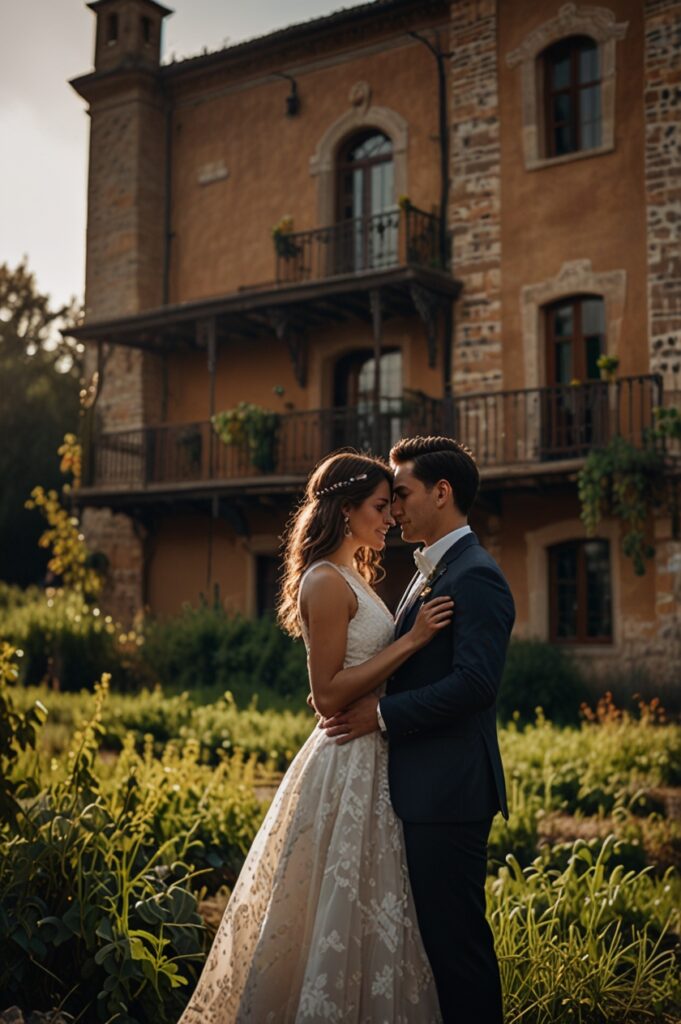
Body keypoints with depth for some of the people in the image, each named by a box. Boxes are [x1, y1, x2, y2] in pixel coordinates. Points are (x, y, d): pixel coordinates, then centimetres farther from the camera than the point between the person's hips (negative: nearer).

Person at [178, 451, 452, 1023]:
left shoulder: (353, 579, 15)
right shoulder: (326, 583, -14)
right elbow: (328, 695, -19)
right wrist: (411, 640, -19)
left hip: (369, 759, 10)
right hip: (347, 766, -10)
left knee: (360, 912, 15)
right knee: (346, 913, -2)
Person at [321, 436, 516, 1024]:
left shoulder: (476, 576, -14)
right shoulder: (430, 573, 17)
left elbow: (474, 682, -23)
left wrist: (383, 714, -18)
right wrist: (350, 697, 6)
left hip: (449, 793, -10)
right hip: (422, 788, 10)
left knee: (454, 937, -2)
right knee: (433, 932, 16)